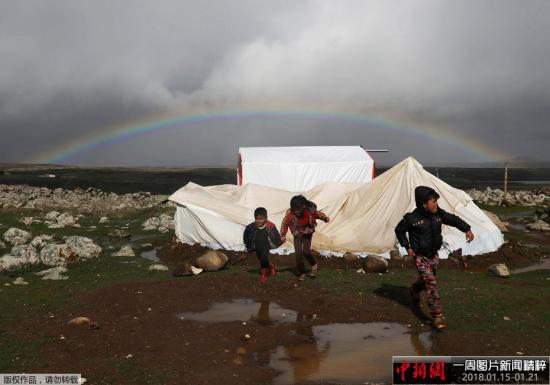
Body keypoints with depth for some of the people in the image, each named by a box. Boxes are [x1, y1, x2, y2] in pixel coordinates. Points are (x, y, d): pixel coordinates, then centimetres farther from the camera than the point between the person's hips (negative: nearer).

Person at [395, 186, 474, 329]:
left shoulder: (439, 214, -6)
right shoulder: (412, 218, -17)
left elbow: (453, 219, 2)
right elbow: (399, 230, -3)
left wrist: (467, 229, -13)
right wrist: (407, 247, -8)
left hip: (434, 255, 6)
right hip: (421, 257, -6)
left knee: (425, 280, 22)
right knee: (431, 284, -13)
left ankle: (414, 291, 54)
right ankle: (437, 315, -9)